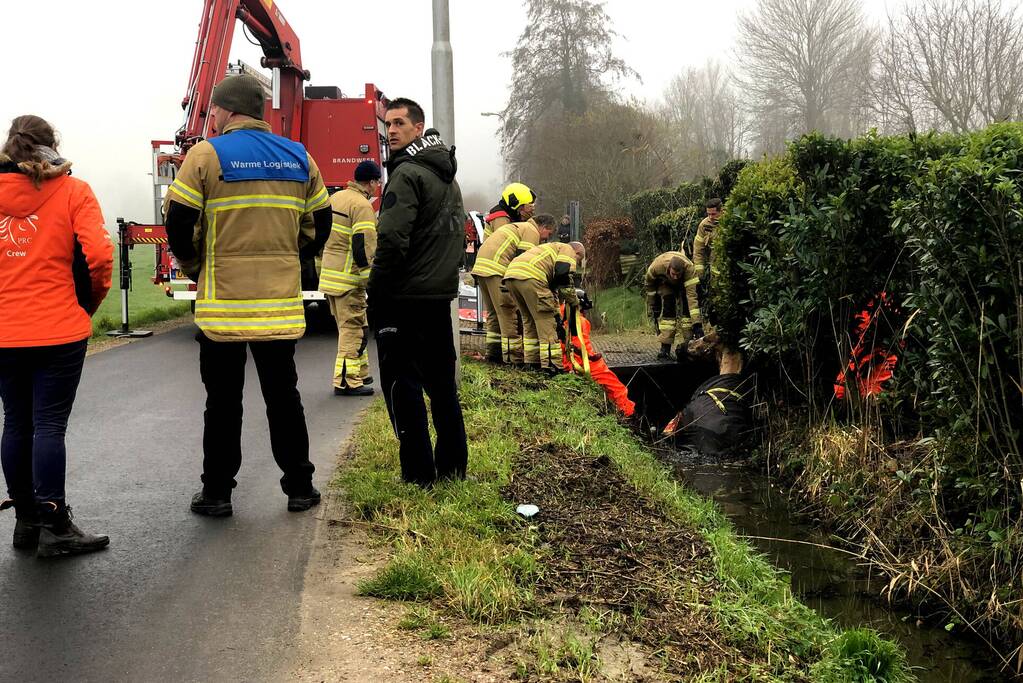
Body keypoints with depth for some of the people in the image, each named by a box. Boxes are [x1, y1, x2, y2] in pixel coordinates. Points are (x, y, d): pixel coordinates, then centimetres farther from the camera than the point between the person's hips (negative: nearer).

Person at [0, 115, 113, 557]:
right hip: (59, 330, -3)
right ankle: (54, 527, 1)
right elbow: (97, 254, -13)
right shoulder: (72, 192, -4)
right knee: (49, 425, -1)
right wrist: (90, 301, 4)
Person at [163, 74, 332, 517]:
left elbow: (177, 221, -6)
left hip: (223, 303, -3)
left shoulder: (207, 154, -5)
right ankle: (299, 488, 18)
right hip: (281, 305, 3)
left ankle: (217, 493, 16)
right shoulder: (299, 157, 7)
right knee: (284, 398, 12)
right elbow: (321, 223, 12)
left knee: (223, 402, 8)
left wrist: (193, 266, 11)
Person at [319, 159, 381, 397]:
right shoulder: (362, 206, -14)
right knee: (352, 328, -4)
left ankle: (359, 373, 27)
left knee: (350, 325, 18)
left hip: (328, 275, 9)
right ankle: (347, 382, -4)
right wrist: (371, 279, -13)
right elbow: (364, 248, -21)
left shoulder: (336, 197, 14)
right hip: (349, 279, -9)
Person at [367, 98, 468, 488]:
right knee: (441, 381, 14)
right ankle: (453, 467, 21)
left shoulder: (407, 173, -13)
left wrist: (376, 295, -14)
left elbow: (391, 240, -20)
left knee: (401, 383, -3)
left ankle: (419, 474, -1)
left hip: (405, 298, -9)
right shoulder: (447, 176, 17)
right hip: (441, 295, 9)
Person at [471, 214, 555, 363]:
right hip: (496, 269, -10)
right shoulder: (532, 231, 0)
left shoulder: (517, 227, 30)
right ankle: (513, 358, -6)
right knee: (508, 314, -7)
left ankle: (493, 353, 23)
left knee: (494, 313, 17)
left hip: (481, 264, 10)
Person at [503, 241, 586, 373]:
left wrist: (556, 314, 38)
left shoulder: (552, 248, 40)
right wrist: (575, 301, 10)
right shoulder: (568, 250, 14)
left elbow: (552, 287, 40)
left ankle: (532, 362, 23)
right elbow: (564, 277, -3)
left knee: (529, 320, 20)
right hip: (529, 277, -9)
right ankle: (551, 365, -5)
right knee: (546, 321, -3)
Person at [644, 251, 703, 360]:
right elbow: (648, 282, -13)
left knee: (687, 308, -18)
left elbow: (692, 296, -48)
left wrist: (697, 323, -52)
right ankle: (665, 348, -16)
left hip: (683, 284, 0)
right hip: (665, 283, 0)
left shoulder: (689, 268, -43)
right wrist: (652, 303, -7)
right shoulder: (657, 266, -38)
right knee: (667, 311, -17)